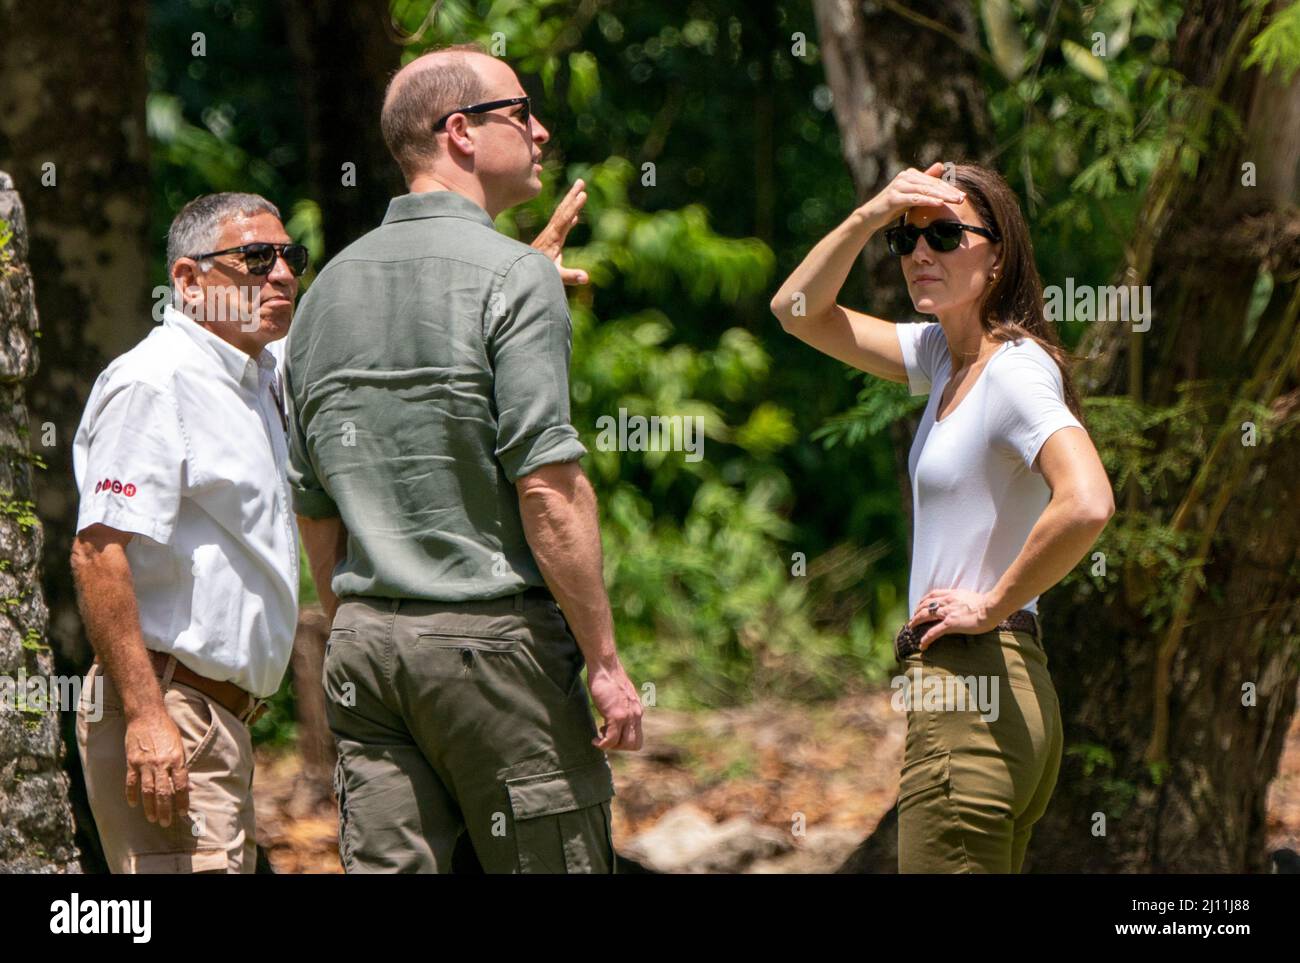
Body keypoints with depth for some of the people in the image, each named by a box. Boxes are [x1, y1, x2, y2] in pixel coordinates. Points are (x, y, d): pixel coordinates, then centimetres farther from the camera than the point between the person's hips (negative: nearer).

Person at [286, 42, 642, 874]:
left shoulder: (330, 288, 13)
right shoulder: (514, 276, -9)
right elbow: (548, 487, -16)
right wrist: (605, 659, -13)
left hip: (363, 639, 7)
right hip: (494, 631, -7)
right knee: (551, 861, 0)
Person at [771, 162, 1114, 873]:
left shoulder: (1016, 369, -14)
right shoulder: (944, 355, 13)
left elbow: (1087, 504, -30)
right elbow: (798, 312, 19)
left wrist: (992, 605, -18)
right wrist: (868, 219, 3)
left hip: (972, 696, -9)